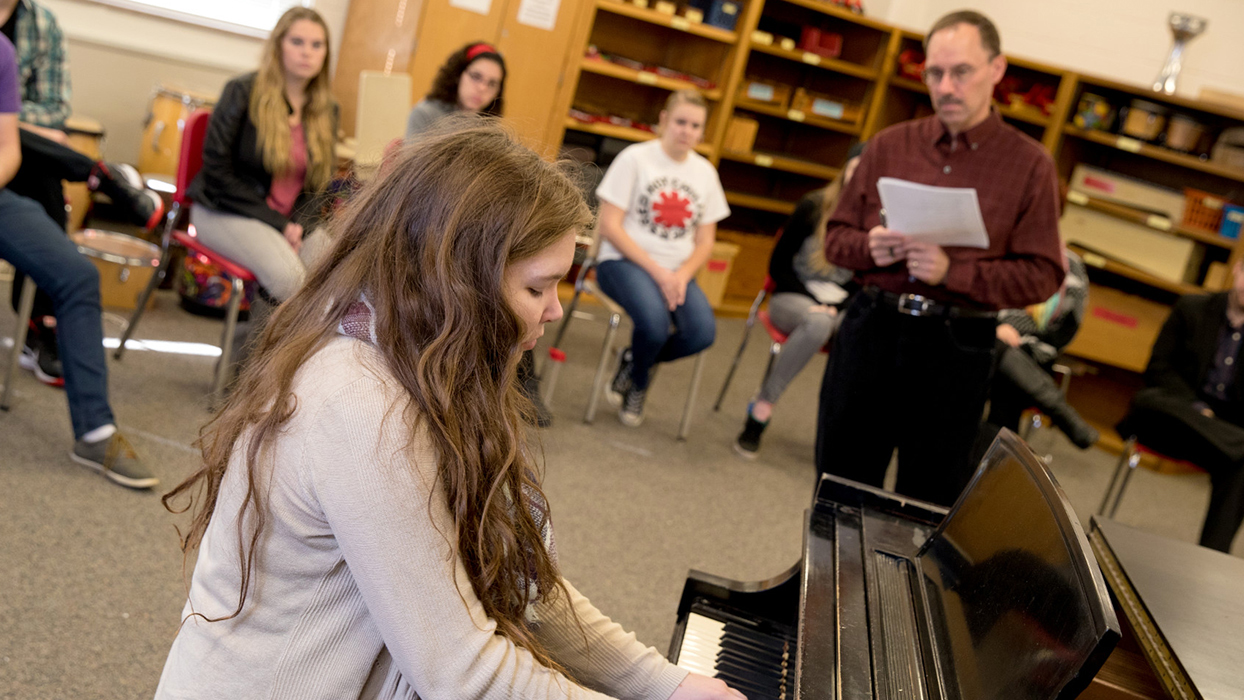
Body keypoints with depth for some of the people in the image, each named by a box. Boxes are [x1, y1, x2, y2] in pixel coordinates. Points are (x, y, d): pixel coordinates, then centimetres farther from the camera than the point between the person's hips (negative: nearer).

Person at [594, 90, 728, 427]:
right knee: (655, 321, -34)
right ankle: (638, 382, 3)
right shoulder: (635, 158, -4)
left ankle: (634, 361, 7)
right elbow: (610, 226, -9)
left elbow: (705, 241, 11)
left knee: (703, 332, -24)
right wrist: (657, 271, -16)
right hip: (623, 261, -4)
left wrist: (681, 276, -9)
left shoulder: (705, 172, 9)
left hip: (676, 272, 4)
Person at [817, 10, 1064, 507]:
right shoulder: (889, 146, 7)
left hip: (955, 348, -2)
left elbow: (1042, 276, -5)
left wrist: (952, 272, -18)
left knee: (928, 505, 8)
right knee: (839, 483, 11)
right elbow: (836, 237, 11)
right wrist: (869, 248, -11)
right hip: (869, 330, 3)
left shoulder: (1029, 164, 0)